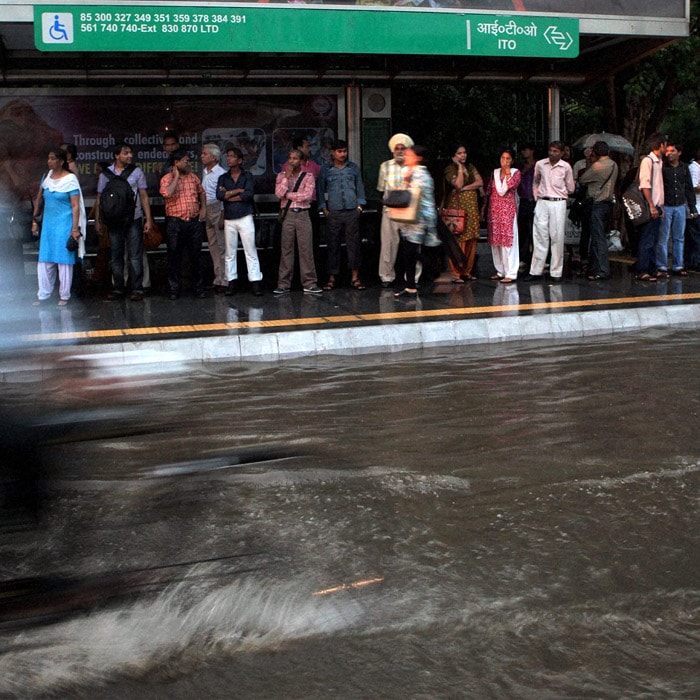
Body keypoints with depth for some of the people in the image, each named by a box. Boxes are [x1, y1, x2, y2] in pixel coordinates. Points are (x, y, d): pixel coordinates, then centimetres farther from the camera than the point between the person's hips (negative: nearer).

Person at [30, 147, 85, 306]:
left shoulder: (70, 179, -9)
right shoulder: (47, 177, 8)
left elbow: (76, 206, -12)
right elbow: (39, 199, 17)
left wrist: (75, 229, -16)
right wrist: (35, 220, 14)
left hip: (64, 224, -6)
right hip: (48, 223, 6)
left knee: (64, 260, 0)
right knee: (45, 260, 5)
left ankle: (64, 296, 10)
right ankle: (43, 295, 12)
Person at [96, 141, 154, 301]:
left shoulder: (137, 172, 5)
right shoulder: (106, 174, 6)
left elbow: (144, 196, 5)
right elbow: (100, 198, 9)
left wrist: (148, 219, -1)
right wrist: (97, 220, 4)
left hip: (134, 219, -1)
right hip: (114, 220, 1)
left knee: (135, 256, -2)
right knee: (116, 256, 7)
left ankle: (137, 289, 4)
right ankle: (118, 288, 15)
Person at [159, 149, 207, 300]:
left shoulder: (193, 177, 11)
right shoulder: (167, 178, -3)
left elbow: (201, 192, 25)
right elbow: (167, 193, -21)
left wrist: (203, 208, 11)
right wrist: (176, 177, -11)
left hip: (194, 221, 3)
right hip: (175, 222, -3)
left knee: (196, 256, 7)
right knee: (174, 257, 2)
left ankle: (198, 287, 16)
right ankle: (174, 289, 10)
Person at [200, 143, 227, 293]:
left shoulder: (221, 173, -11)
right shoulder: (204, 172, 14)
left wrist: (223, 215, -16)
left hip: (217, 210, -8)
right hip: (207, 211, 8)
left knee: (221, 247, -6)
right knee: (213, 246, 10)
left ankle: (223, 280, -4)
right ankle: (218, 279, 16)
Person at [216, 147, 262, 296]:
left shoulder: (247, 176, 4)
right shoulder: (223, 178, 11)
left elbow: (249, 194, -13)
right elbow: (219, 195, -5)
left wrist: (228, 195, -6)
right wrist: (238, 191, -7)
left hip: (245, 218, -3)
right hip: (229, 219, 3)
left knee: (250, 250, -5)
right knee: (230, 253, 4)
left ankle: (255, 281, -5)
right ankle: (231, 282, 9)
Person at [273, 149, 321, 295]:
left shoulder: (308, 176, 5)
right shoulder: (281, 176, 10)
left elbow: (307, 195, -9)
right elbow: (278, 194, -5)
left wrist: (288, 195, -4)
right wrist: (287, 176, -8)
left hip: (303, 214, -1)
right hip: (287, 214, 1)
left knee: (306, 249, -3)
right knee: (286, 249, 1)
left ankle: (309, 283, 0)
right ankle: (283, 284, 5)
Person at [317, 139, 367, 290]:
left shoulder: (354, 168, 10)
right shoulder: (325, 170, 7)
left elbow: (360, 187, 13)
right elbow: (320, 190, 9)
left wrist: (360, 206, 4)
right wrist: (324, 209, 1)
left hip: (352, 212, 1)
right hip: (333, 213, -1)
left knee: (353, 244, 0)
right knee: (333, 245, 1)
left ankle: (355, 277, 6)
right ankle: (332, 278, 7)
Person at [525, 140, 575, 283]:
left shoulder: (566, 167, -1)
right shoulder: (540, 164, 5)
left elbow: (570, 189, 9)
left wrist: (557, 192, 12)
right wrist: (536, 196, 12)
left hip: (558, 203, -2)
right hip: (542, 203, 2)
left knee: (557, 237, -2)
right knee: (539, 236, 2)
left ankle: (556, 272, 4)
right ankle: (536, 271, 6)